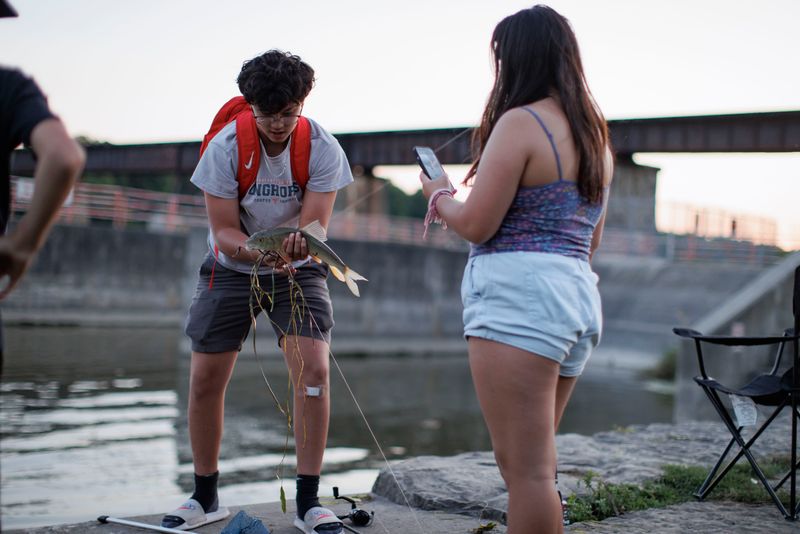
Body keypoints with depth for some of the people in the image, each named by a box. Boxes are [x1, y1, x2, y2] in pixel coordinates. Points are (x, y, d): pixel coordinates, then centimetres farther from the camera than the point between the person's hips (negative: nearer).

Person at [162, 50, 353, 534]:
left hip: (298, 272, -1)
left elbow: (315, 222, -21)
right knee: (205, 379, 0)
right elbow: (224, 229, -18)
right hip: (232, 270, 1)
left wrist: (299, 244, -45)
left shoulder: (322, 148, -18)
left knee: (314, 369, -17)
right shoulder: (226, 147, -18)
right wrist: (255, 251, -39)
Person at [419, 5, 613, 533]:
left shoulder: (520, 123, -9)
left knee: (523, 466, -6)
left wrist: (440, 196, 8)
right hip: (579, 295, 10)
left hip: (519, 297, -9)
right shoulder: (595, 134, 18)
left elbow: (476, 225, -13)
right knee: (536, 463, 19)